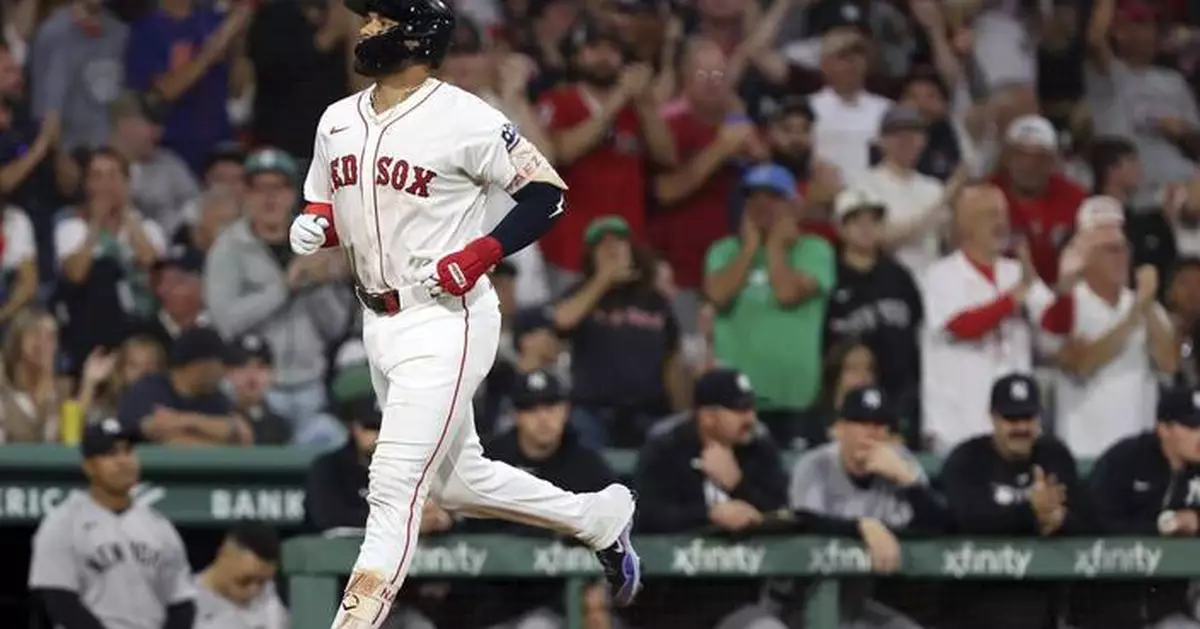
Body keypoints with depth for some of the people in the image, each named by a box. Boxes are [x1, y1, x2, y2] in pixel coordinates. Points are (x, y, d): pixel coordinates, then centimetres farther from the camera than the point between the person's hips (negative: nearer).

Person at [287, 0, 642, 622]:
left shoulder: (464, 119, -13)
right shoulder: (338, 121, 8)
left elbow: (546, 194, -10)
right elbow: (325, 206, 20)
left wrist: (479, 255, -21)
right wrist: (315, 223, -3)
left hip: (445, 320, -9)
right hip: (379, 321, 9)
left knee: (394, 486, -14)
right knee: (457, 481, 19)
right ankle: (599, 516, 38)